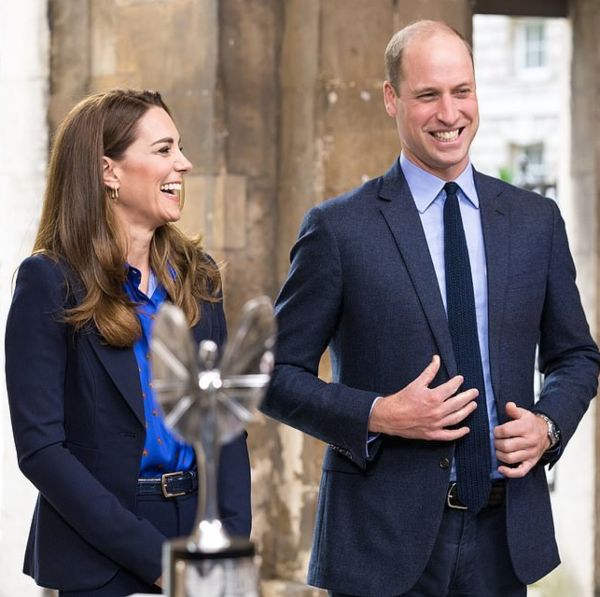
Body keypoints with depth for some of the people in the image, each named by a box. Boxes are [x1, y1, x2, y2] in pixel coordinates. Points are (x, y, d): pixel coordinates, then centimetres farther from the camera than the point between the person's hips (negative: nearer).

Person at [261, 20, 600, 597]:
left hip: (504, 531, 3)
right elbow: (278, 375, -2)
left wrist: (547, 424, -3)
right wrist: (378, 416, -16)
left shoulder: (536, 220, 8)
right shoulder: (339, 227, -4)